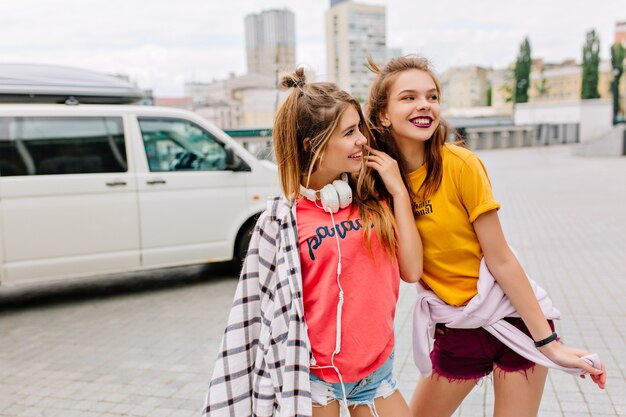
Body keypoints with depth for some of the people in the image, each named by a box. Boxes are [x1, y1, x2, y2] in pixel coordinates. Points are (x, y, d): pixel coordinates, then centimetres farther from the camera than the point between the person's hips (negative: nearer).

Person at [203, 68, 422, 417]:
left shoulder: (375, 199, -1)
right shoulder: (283, 220, -11)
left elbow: (412, 270, -5)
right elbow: (266, 305, -5)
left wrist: (399, 191, -8)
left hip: (376, 371, 4)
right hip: (315, 376, -3)